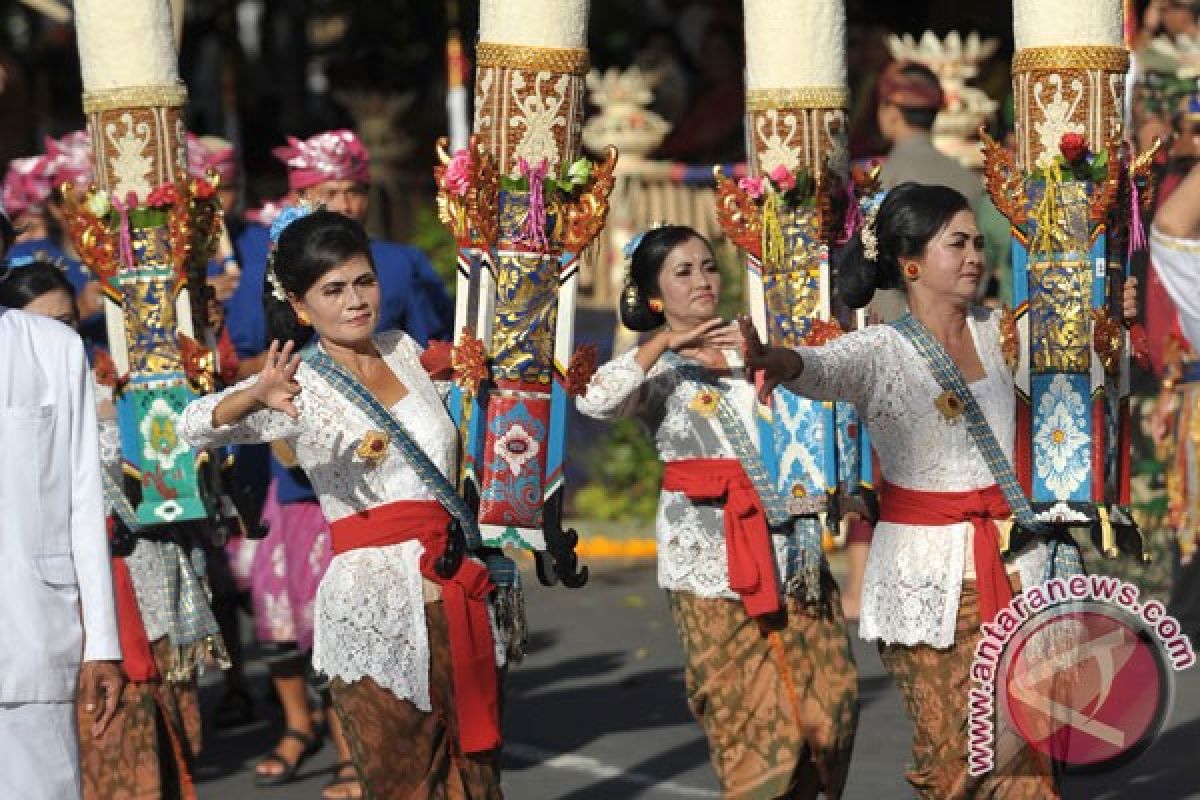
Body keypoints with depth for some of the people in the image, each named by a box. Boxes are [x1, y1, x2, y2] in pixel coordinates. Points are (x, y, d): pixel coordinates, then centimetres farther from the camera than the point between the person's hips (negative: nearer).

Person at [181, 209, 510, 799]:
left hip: (458, 590, 5)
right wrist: (256, 397, -41)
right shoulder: (298, 383, -5)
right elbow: (194, 426, -23)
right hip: (376, 600, -5)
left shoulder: (404, 350, 12)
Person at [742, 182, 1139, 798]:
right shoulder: (879, 352, -8)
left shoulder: (997, 333, 7)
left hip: (1012, 560, 4)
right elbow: (819, 368, -28)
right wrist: (771, 360, -52)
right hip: (927, 577, -4)